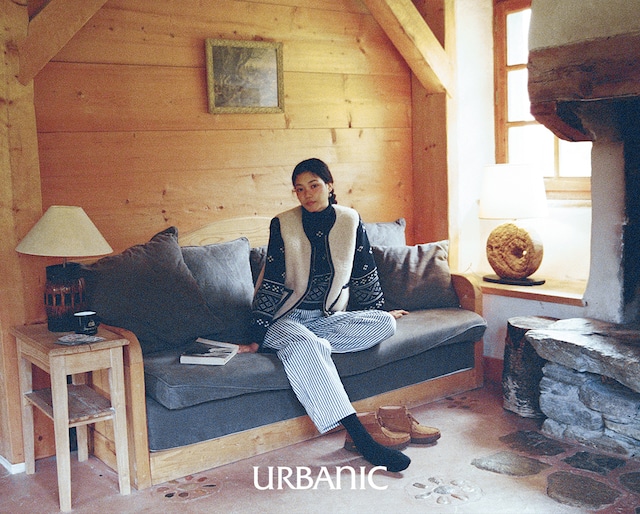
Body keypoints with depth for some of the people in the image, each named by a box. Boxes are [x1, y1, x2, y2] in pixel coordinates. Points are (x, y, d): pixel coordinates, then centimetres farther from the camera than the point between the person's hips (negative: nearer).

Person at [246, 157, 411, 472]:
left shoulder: (350, 221, 1)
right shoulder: (283, 225, -7)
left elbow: (365, 274, 13)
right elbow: (271, 283, -7)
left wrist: (380, 313, 22)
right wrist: (257, 338, -11)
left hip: (330, 318, 4)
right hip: (288, 317, -3)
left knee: (384, 325, -21)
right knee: (303, 344, -38)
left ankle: (307, 345, -23)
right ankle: (360, 437, -43)